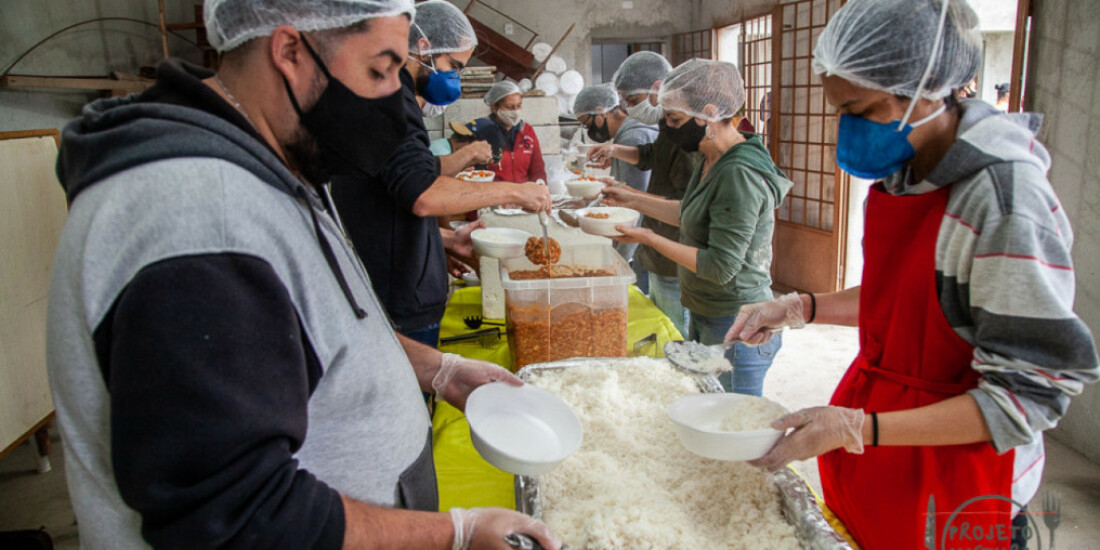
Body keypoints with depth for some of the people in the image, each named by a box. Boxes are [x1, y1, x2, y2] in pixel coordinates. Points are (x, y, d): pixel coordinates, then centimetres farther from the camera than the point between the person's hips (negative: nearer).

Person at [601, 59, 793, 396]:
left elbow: (721, 267, -25)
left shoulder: (739, 175, -24)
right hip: (705, 317, 10)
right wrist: (633, 200, 15)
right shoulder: (713, 161, 6)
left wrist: (649, 238, -21)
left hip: (735, 328, -10)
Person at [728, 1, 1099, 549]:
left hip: (950, 479, -7)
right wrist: (802, 308, 0)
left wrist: (862, 429, -29)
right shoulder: (898, 178, 1)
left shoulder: (1005, 199, -23)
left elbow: (1028, 394, -22)